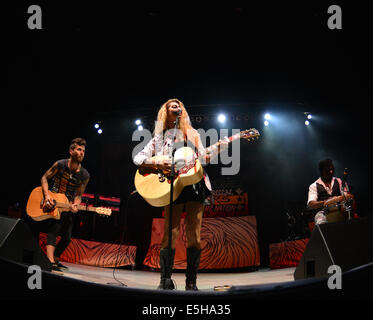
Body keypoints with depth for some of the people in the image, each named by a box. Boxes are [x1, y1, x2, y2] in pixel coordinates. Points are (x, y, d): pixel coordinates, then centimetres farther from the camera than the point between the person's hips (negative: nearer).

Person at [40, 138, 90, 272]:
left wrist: (75, 205, -18)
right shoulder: (60, 165, -12)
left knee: (67, 238, 7)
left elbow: (78, 195, 4)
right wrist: (47, 195, -16)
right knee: (53, 231, -25)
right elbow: (44, 178, -2)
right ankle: (51, 262, -33)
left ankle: (55, 259, 28)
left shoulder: (84, 175, -4)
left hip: (67, 207, 5)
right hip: (52, 205, -5)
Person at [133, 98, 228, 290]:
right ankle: (165, 281, 0)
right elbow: (137, 158, 7)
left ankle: (191, 282, 3)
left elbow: (203, 159, 16)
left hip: (195, 186, 2)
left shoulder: (193, 135, 21)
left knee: (194, 235, -3)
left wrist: (219, 148, -1)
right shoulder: (159, 138, 13)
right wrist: (156, 163, -10)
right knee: (170, 234, -8)